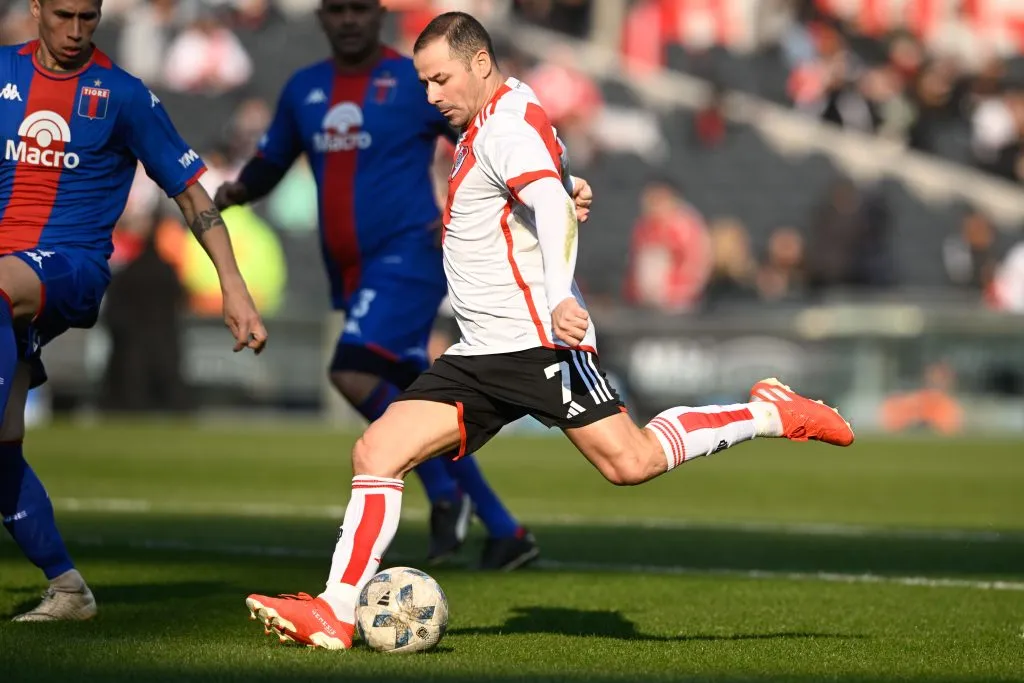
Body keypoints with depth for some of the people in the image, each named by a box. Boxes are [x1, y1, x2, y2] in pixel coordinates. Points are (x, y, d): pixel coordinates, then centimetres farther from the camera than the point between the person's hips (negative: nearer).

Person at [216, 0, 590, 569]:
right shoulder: (304, 90, 12)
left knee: (353, 375, -24)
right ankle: (506, 533, 17)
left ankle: (444, 492, -7)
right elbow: (269, 164, 22)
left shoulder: (418, 81, -5)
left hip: (407, 256, -7)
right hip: (351, 274, 7)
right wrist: (237, 189, 1)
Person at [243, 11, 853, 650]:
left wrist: (560, 296, -42)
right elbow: (558, 191, 36)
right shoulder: (482, 127, 19)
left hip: (538, 342, -9)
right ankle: (338, 611, -8)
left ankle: (772, 413, 3)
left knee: (631, 462, -16)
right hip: (478, 356, 9)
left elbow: (553, 204, -29)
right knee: (376, 453, -4)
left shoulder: (509, 124, -11)